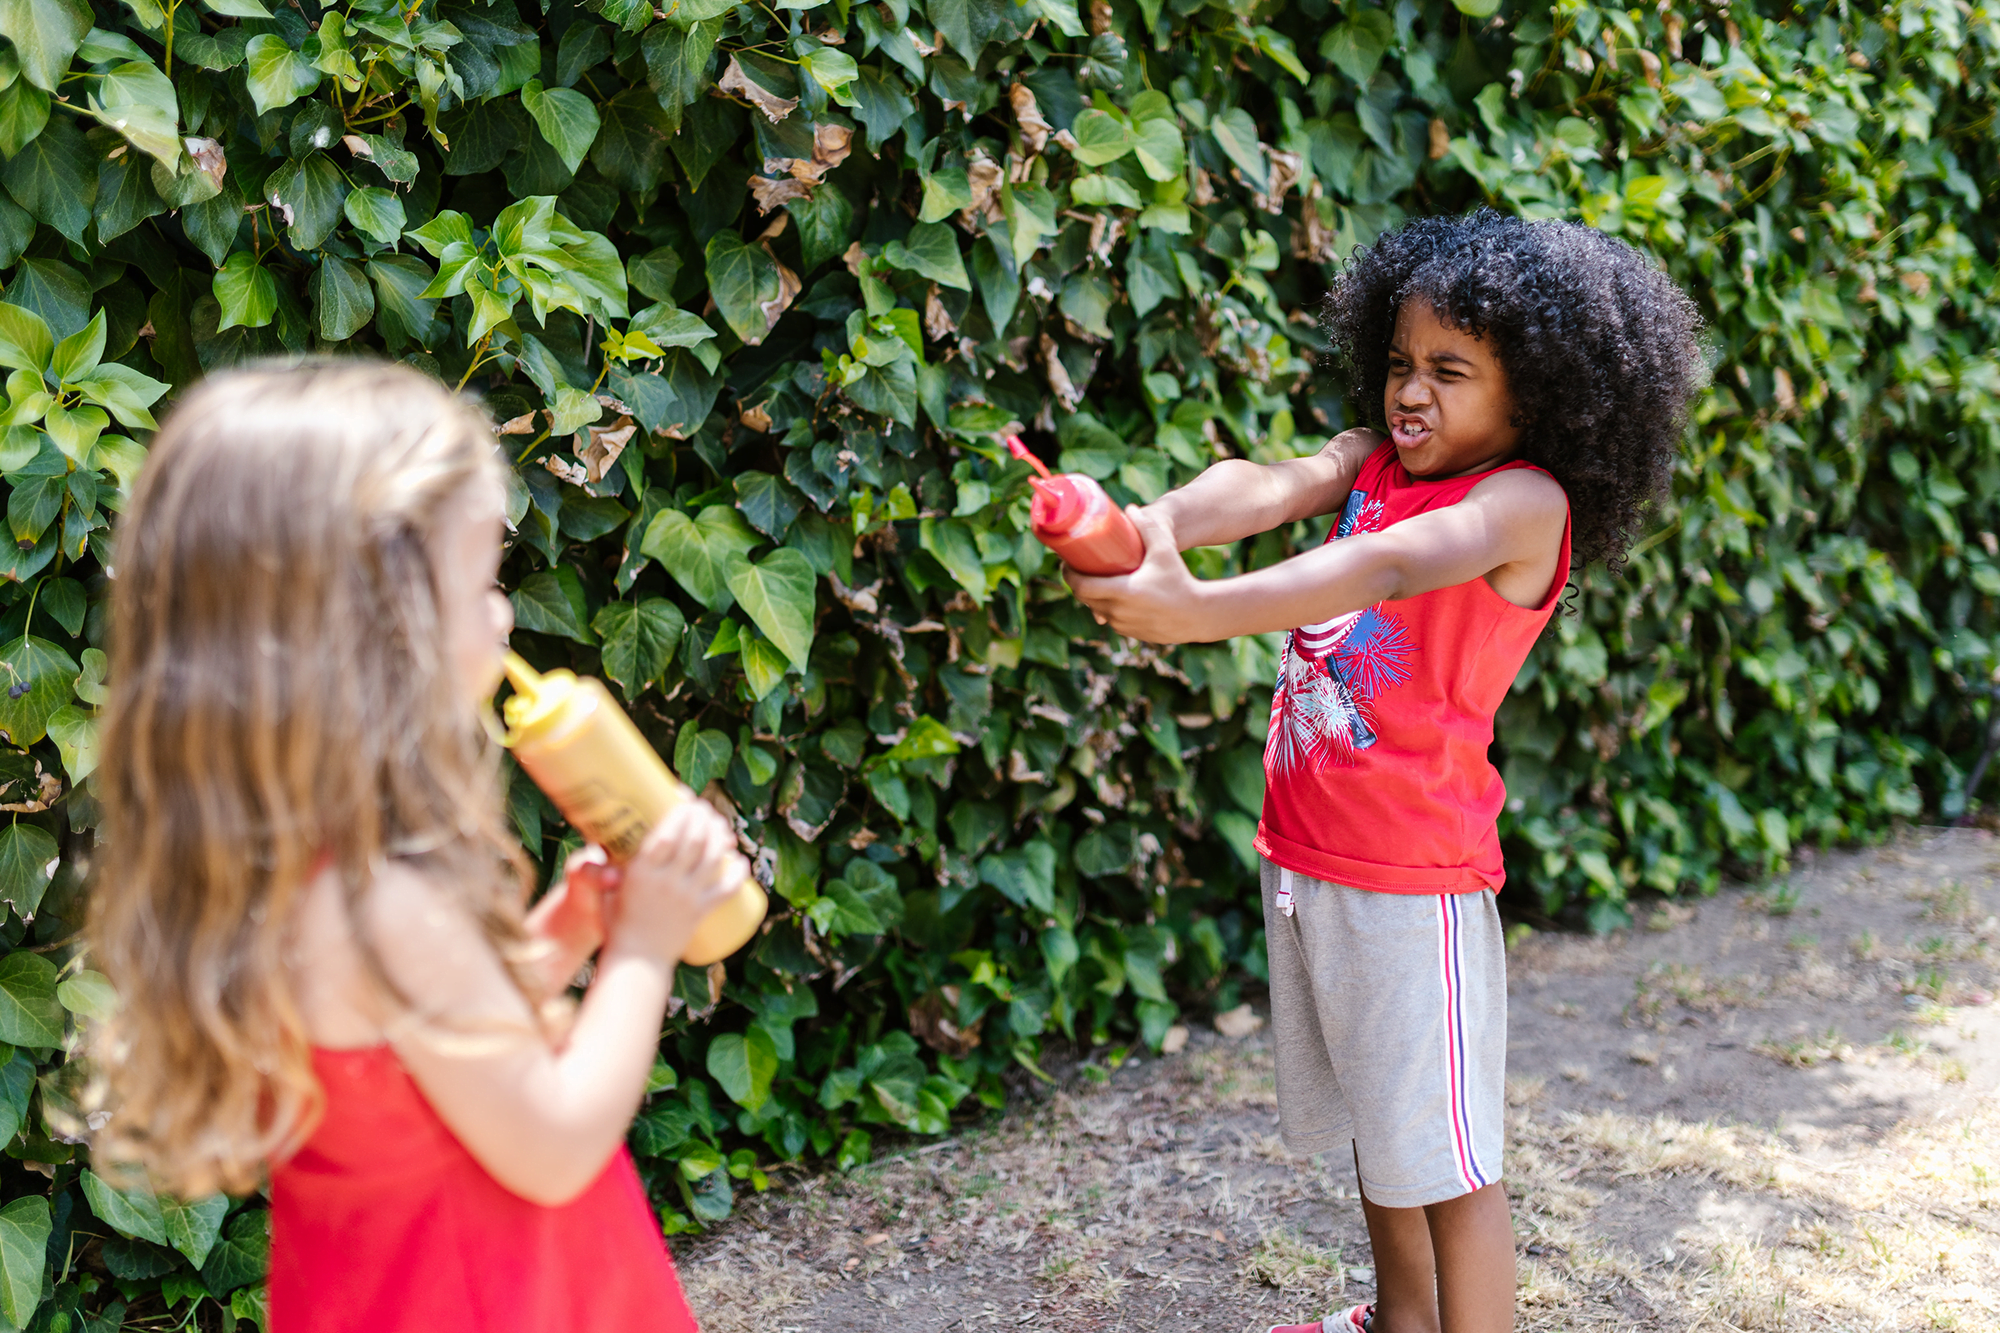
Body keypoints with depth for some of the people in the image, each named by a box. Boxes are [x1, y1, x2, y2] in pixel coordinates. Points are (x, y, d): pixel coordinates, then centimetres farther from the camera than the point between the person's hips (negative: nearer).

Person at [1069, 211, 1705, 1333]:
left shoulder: (1526, 501, -14)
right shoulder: (1374, 461, 6)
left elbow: (1389, 566, -32)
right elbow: (1271, 485, -13)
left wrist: (1199, 611, -47)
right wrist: (1155, 525, -36)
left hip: (1415, 877, -7)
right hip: (1307, 852, 7)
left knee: (1445, 1158, 3)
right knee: (1373, 1119, 24)